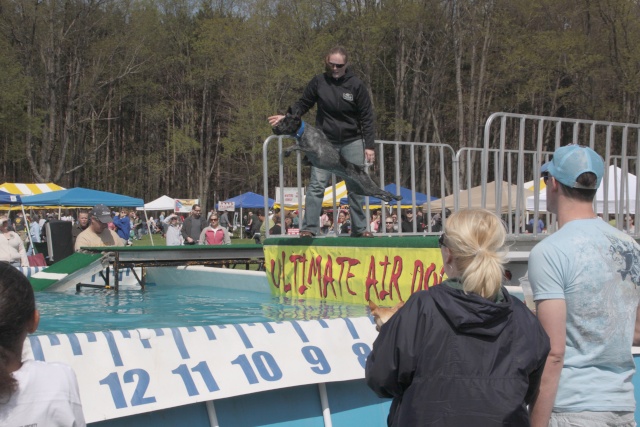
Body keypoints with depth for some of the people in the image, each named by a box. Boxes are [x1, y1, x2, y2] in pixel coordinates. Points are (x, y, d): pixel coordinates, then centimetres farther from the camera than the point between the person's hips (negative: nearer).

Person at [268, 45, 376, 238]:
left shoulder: (356, 85, -5)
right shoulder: (318, 82, -3)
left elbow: (367, 117, -2)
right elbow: (303, 103, 7)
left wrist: (369, 146, -6)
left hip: (352, 142, 0)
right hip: (325, 141, 0)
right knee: (317, 184, -9)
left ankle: (359, 228, 14)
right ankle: (309, 228, -8)